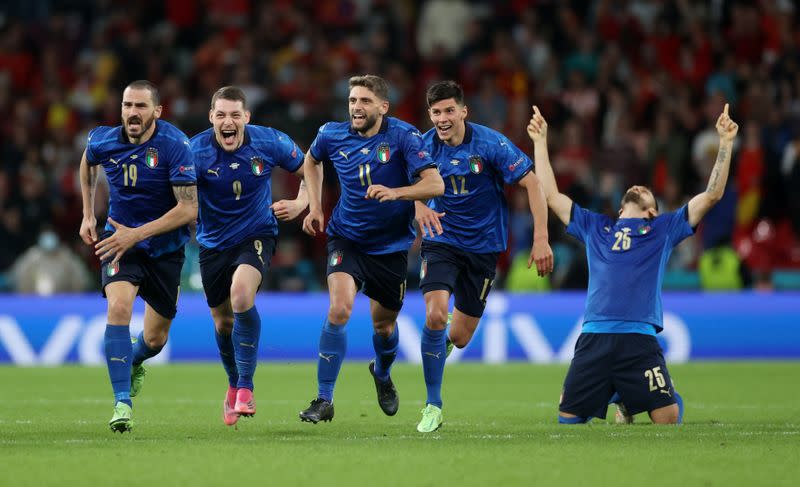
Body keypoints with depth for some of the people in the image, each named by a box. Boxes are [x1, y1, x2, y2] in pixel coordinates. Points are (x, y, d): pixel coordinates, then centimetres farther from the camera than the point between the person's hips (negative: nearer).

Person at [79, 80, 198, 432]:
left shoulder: (174, 145, -20)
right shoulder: (103, 142, -9)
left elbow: (189, 208, -22)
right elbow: (87, 163, 19)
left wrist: (138, 234, -28)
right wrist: (88, 215, 15)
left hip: (165, 247, -1)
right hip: (120, 239, 1)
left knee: (155, 339, 9)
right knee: (119, 307, -27)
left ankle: (134, 362, 48)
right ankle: (122, 403, -26)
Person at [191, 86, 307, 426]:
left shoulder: (270, 142, -14)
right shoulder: (195, 151, -18)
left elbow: (309, 170, 2)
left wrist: (301, 203, -13)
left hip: (257, 235, -2)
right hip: (214, 242, 2)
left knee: (241, 293, -30)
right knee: (223, 322, 12)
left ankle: (245, 388, -23)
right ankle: (234, 385, 43)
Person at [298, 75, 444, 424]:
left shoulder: (402, 136, -17)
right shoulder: (332, 136, -6)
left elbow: (435, 184, -25)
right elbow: (311, 161, 19)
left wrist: (396, 192, -42)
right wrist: (314, 206, 9)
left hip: (391, 245, 0)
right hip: (346, 239, 0)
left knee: (384, 325, 13)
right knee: (339, 310, -22)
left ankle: (382, 374, 49)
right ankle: (324, 401, -17)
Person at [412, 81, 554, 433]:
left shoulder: (490, 143, -17)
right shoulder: (426, 145, -8)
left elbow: (532, 184, -14)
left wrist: (541, 239, -20)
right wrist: (419, 206, -12)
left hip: (483, 243, -1)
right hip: (441, 241, 1)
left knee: (460, 338, 5)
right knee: (435, 314, -23)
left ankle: (442, 342, 47)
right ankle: (433, 406, -10)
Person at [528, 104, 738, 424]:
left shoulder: (663, 229, 18)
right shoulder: (595, 227, 24)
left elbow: (712, 194, 14)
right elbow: (551, 195, 27)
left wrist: (725, 142, 10)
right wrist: (540, 142, 27)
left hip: (640, 340, -2)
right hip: (594, 337, 2)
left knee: (668, 418, -11)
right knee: (568, 419, -1)